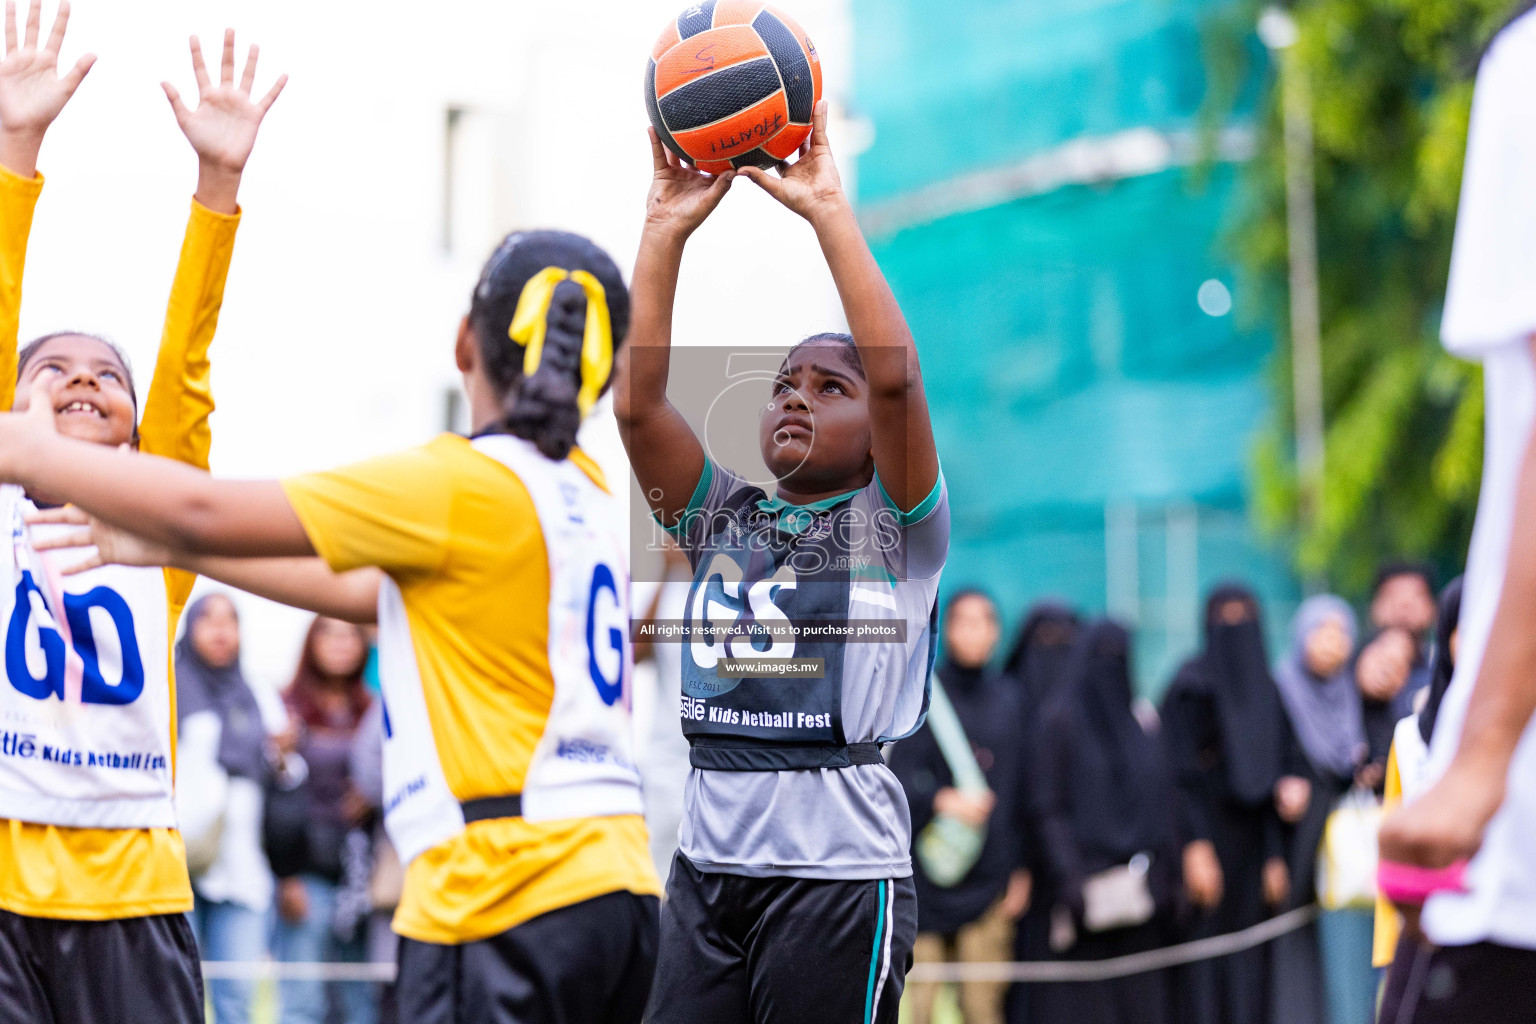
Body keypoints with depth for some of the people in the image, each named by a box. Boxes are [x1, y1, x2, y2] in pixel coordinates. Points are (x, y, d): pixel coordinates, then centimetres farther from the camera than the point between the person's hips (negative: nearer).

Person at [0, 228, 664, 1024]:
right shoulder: (585, 491, 15)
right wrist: (170, 548, 29)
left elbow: (208, 513, -8)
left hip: (506, 902, -8)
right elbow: (379, 593, 24)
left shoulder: (466, 483, -9)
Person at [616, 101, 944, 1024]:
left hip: (840, 872, -4)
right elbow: (639, 402, 1)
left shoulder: (896, 526, 2)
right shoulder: (721, 518, 14)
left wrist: (828, 210, -13)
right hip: (707, 867, 4)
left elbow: (896, 378, -14)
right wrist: (667, 228, -4)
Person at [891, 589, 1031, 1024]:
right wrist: (941, 799, -25)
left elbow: (1024, 790, 10)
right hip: (926, 872, -2)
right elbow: (899, 776, -6)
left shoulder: (1008, 701, 10)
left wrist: (1022, 869, 5)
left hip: (988, 878, 2)